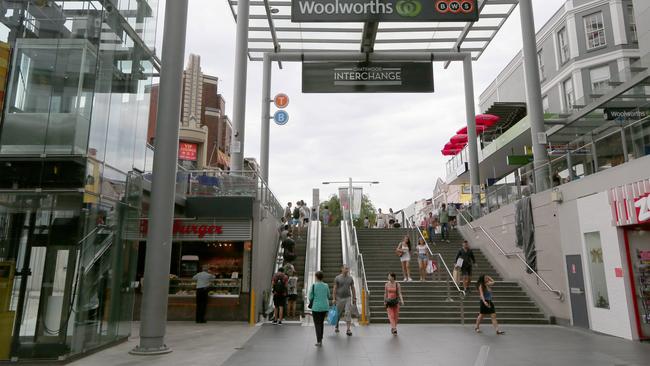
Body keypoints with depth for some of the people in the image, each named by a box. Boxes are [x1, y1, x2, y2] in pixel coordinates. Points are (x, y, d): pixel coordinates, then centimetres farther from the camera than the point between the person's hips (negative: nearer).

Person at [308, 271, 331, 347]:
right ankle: (320, 339, 25)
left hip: (316, 307, -4)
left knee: (317, 324, 5)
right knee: (321, 323, 19)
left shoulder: (314, 285, -10)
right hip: (325, 307, 4)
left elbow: (310, 297, -8)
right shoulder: (326, 286, 0)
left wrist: (311, 303, 12)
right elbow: (328, 296, 8)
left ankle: (319, 341, 0)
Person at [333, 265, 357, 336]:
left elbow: (353, 289, 8)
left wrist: (354, 298, 5)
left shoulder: (350, 278, 5)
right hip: (339, 298, -1)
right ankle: (336, 326, 33)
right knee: (338, 314, 10)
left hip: (348, 298, 1)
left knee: (348, 313, -9)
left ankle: (348, 329, -9)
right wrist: (334, 299, -8)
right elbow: (335, 289, -3)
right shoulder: (337, 278, -3)